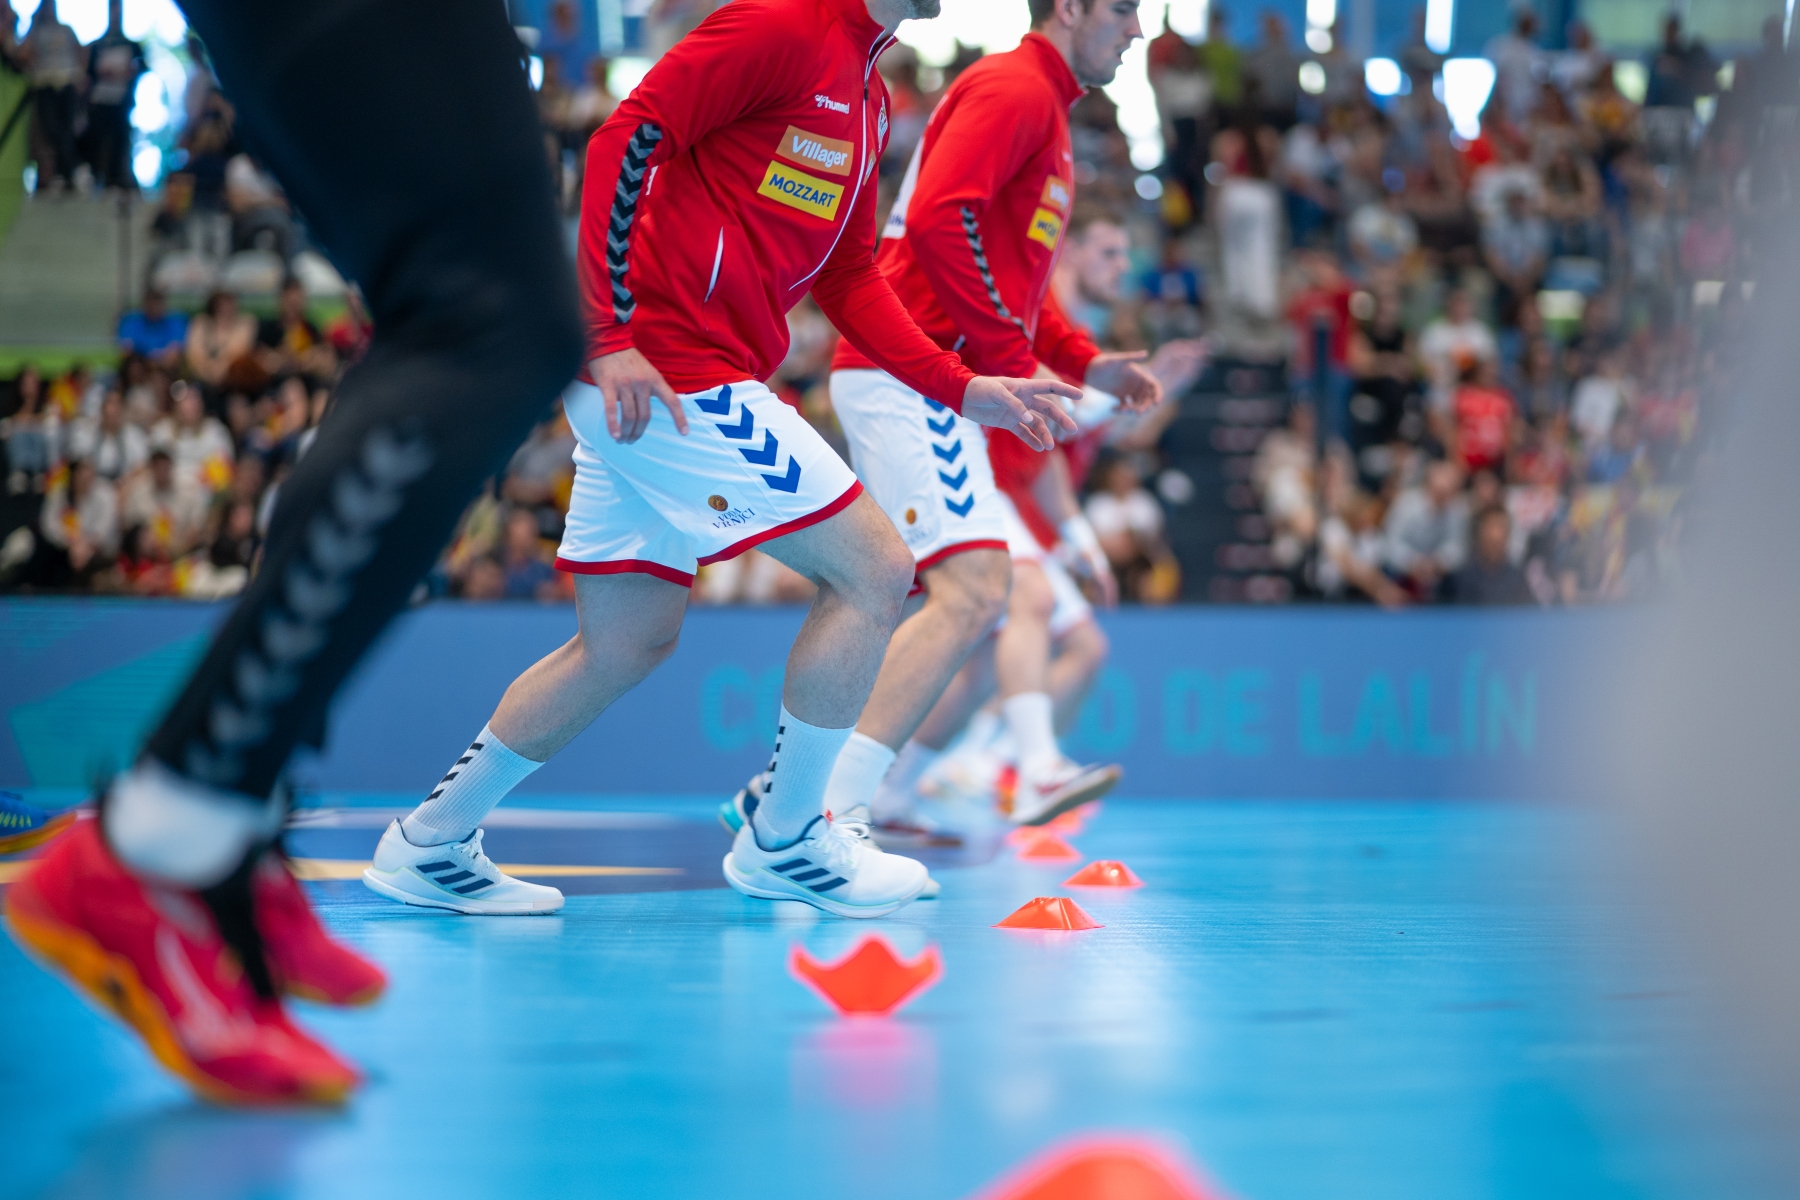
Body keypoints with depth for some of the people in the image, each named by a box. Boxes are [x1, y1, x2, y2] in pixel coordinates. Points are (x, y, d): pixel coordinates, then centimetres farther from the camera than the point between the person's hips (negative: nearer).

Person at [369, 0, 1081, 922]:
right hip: (672, 374, -10)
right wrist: (611, 337, -22)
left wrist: (963, 389, 11)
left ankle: (428, 845, 21)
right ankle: (781, 841, 6)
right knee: (873, 572, -6)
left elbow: (848, 279, 21)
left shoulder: (866, 92, 18)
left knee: (627, 646, 14)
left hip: (644, 386, 10)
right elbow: (622, 141, -16)